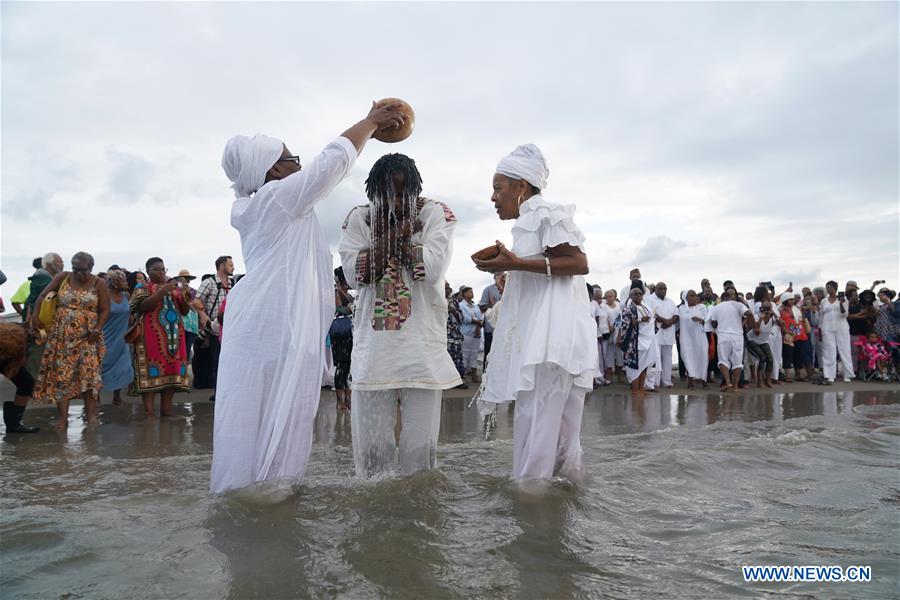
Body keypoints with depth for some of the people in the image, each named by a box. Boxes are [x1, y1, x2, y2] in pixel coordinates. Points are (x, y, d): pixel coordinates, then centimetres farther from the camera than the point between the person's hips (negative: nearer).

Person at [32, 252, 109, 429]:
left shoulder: (98, 285, 0)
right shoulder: (62, 278, 4)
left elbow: (105, 310, 0)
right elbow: (43, 296, 8)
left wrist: (98, 329, -14)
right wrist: (36, 315, -6)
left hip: (87, 337, -2)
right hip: (62, 336, 2)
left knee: (89, 373, -7)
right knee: (61, 374, -1)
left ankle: (91, 414, 0)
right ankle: (63, 417, 2)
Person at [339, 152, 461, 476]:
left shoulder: (435, 213, 2)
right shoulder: (359, 218, 8)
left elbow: (433, 268, -13)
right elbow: (353, 273, -6)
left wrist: (391, 236, -6)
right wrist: (399, 232, -8)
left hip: (422, 338, -1)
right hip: (373, 338, 2)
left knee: (420, 440, 5)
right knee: (370, 437, 7)